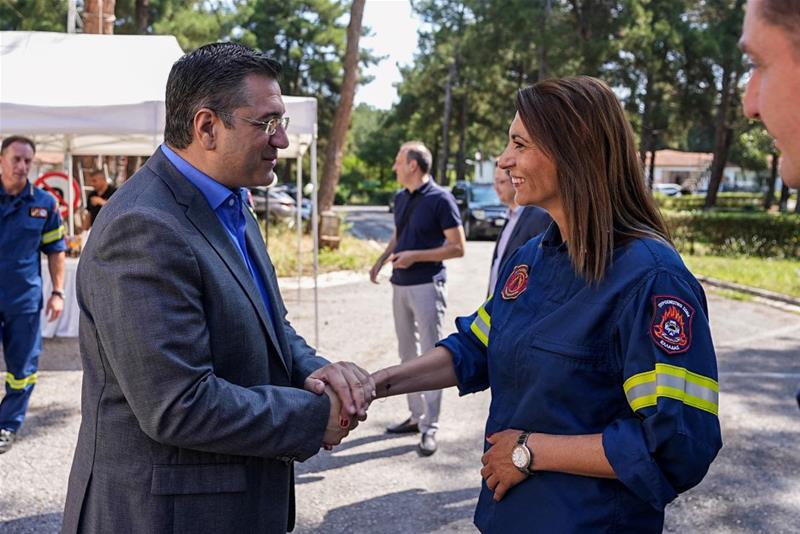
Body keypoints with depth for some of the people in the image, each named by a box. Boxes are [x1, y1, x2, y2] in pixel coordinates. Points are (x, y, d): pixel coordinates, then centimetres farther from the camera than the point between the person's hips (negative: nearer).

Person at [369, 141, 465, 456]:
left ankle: (430, 427, -1)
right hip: (400, 286, 8)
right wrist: (382, 260, 8)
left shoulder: (440, 199, -11)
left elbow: (458, 247, -13)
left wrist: (415, 256, -19)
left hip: (427, 286, -8)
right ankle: (417, 416, 24)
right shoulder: (400, 198, 11)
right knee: (407, 353, 13)